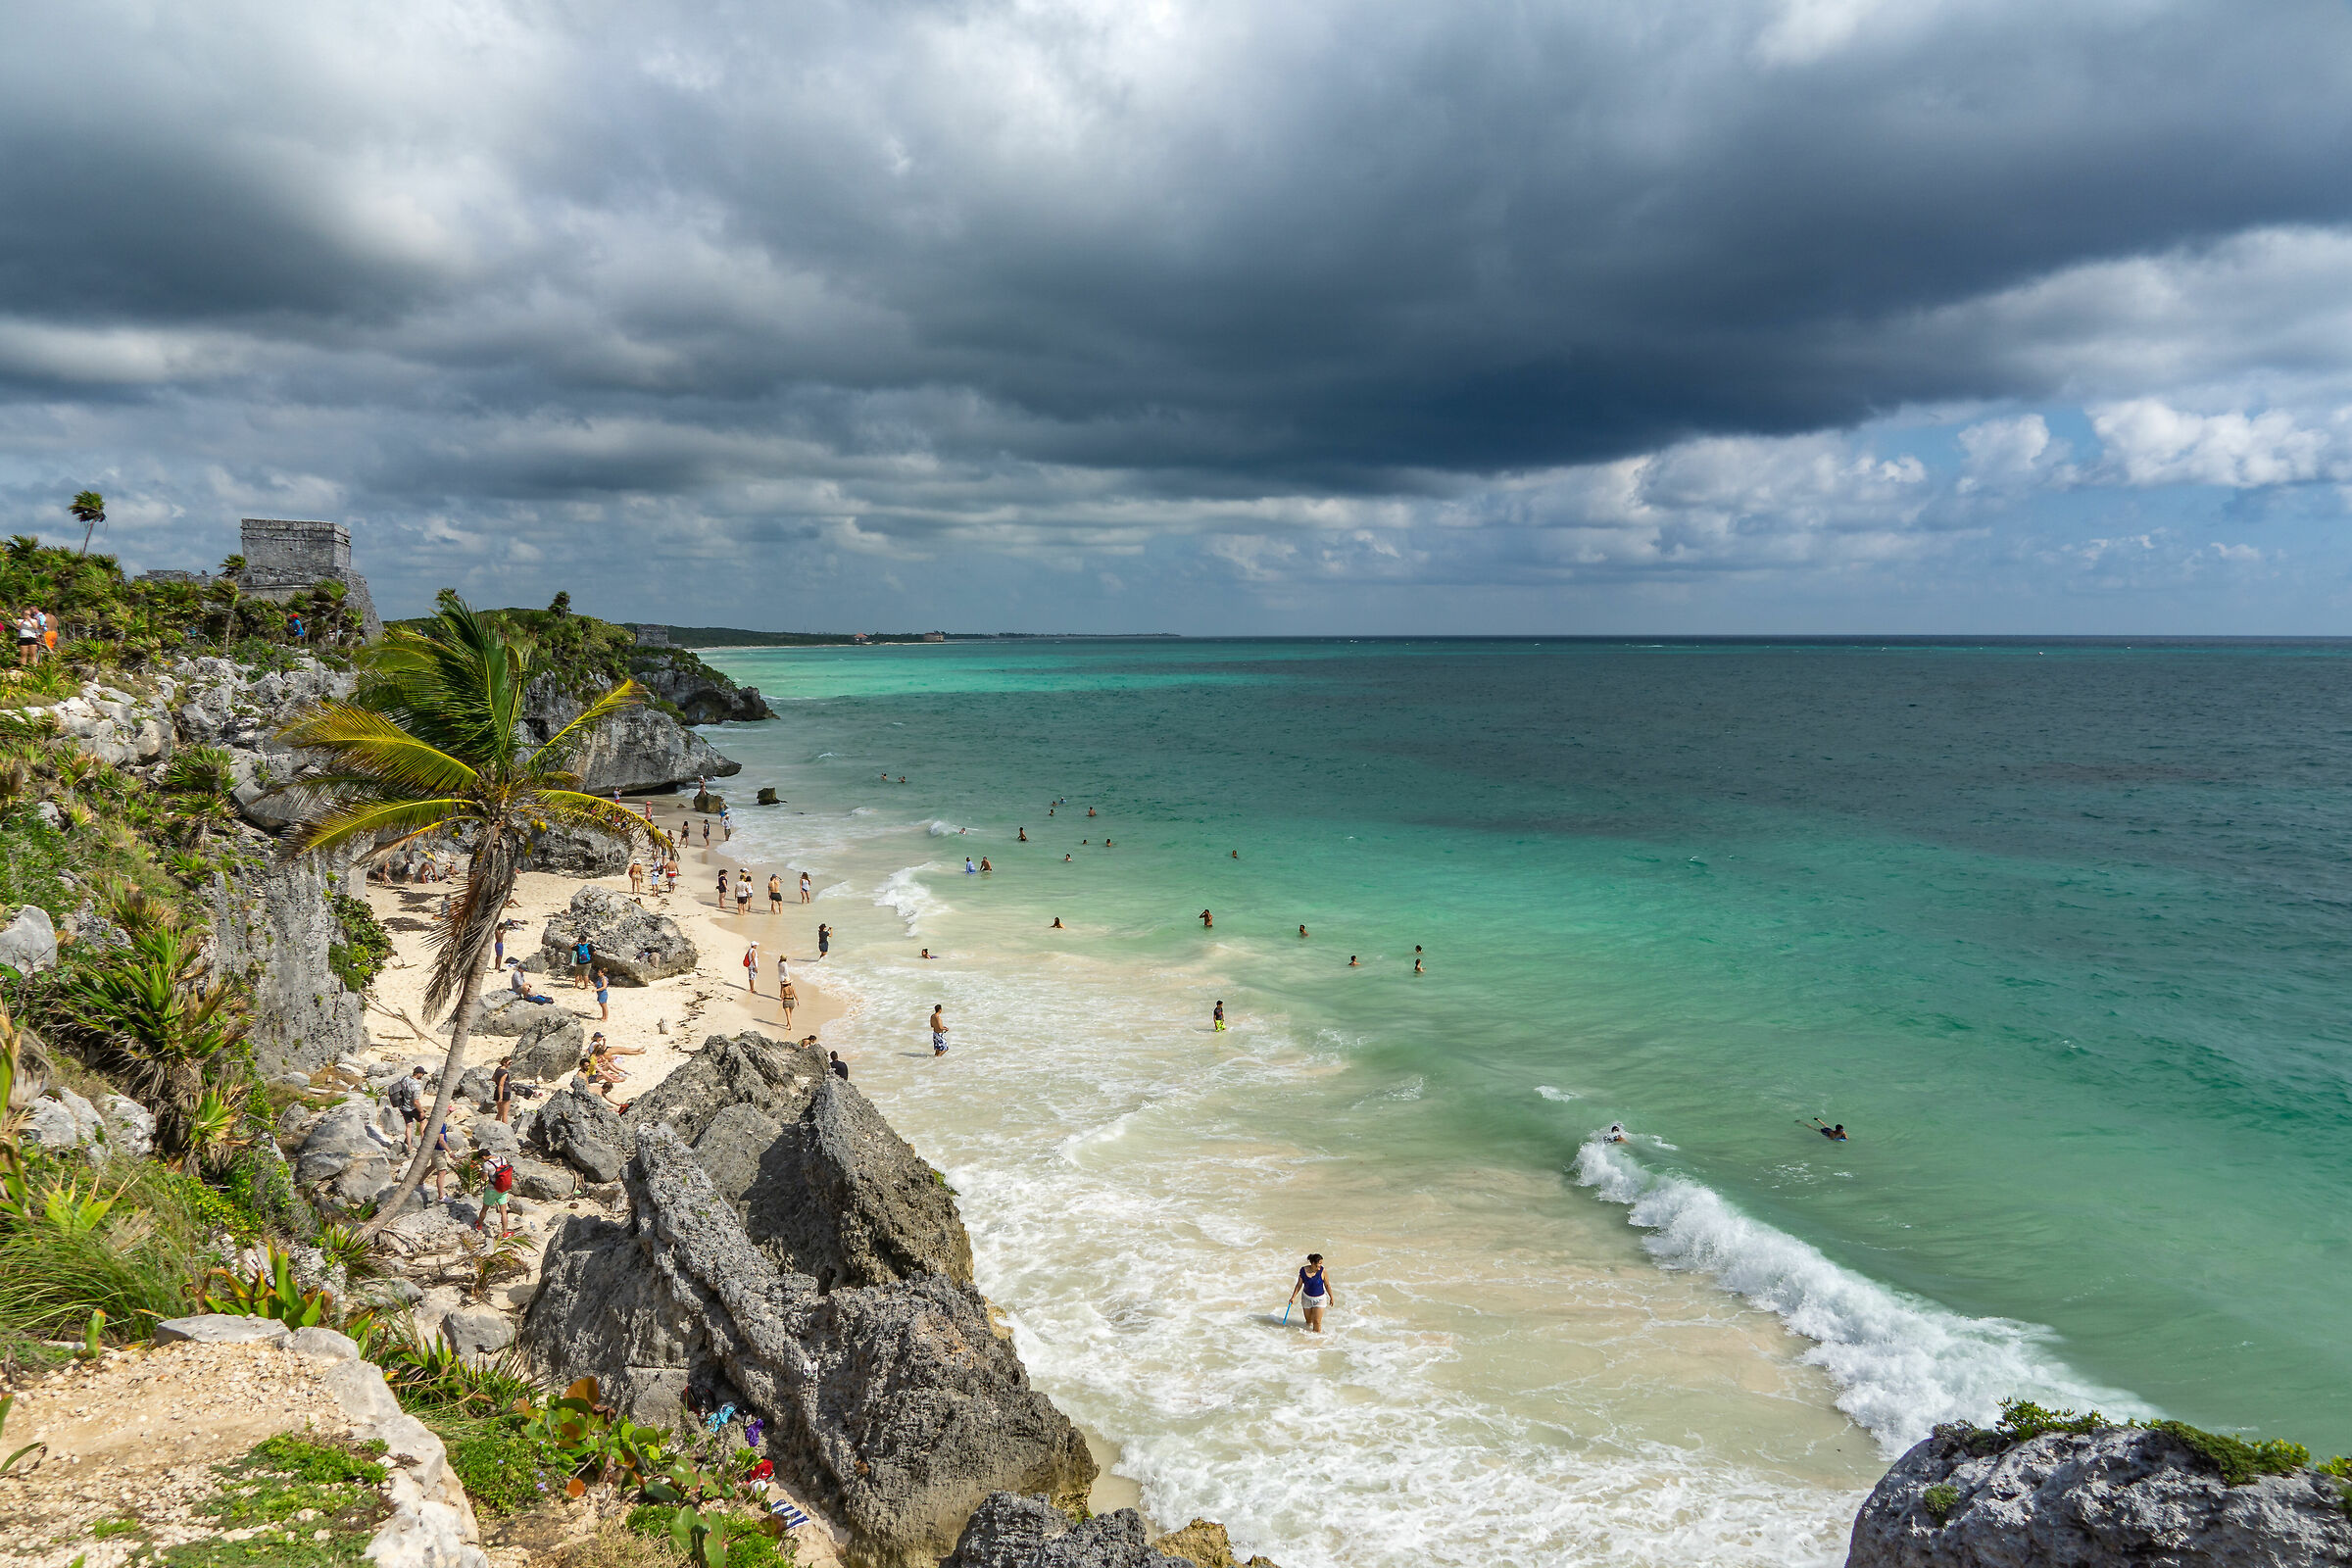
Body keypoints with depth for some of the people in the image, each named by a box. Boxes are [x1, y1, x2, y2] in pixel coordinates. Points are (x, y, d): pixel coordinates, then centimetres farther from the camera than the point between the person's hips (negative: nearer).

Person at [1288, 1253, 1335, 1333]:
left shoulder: (1322, 1271, -18)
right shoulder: (1303, 1271, -14)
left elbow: (1327, 1285, -5)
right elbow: (1299, 1285, -1)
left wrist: (1331, 1297, 3)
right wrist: (1293, 1297, -1)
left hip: (1320, 1299, -2)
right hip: (1307, 1298, 2)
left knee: (1317, 1322, -6)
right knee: (1309, 1321, 16)